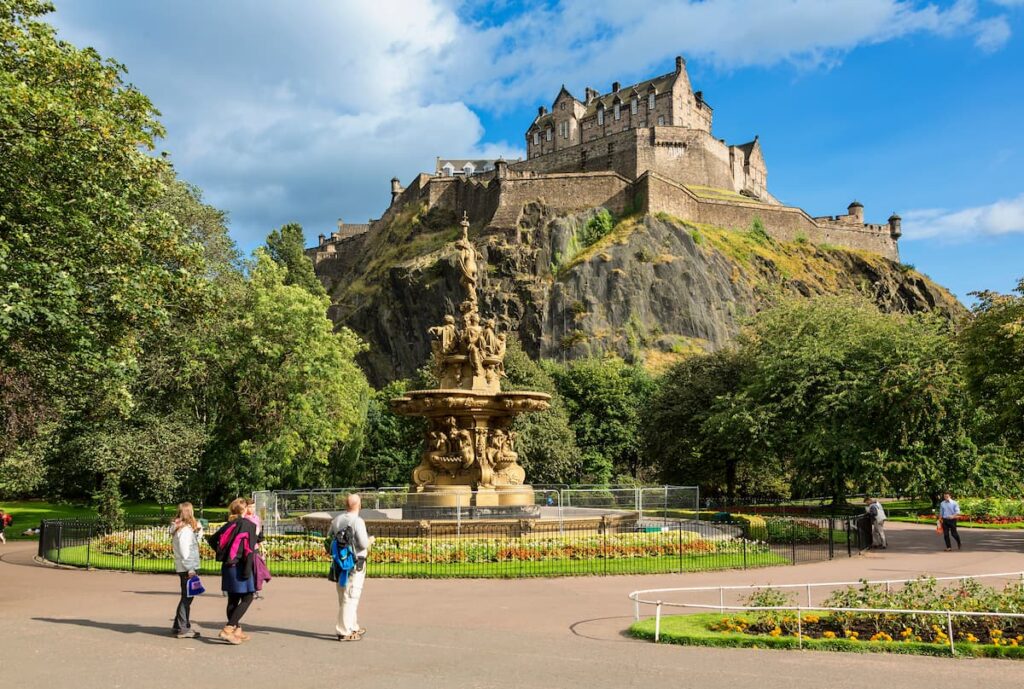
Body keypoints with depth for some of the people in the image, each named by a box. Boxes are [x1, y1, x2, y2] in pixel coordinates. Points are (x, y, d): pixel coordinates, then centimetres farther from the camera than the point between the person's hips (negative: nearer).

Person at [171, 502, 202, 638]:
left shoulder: (183, 528, 14)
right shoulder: (185, 529, -16)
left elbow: (195, 541, 19)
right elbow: (184, 550, -20)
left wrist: (198, 529, 9)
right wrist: (190, 568, -20)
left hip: (185, 567, 10)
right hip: (186, 567, -10)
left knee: (186, 597, 17)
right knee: (187, 597, -5)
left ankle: (179, 625, 25)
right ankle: (183, 629, -2)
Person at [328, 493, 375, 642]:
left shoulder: (336, 520, 5)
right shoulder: (358, 521, -16)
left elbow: (329, 538, 11)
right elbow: (363, 544, -20)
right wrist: (370, 540, 1)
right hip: (354, 564, -7)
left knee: (344, 597, 17)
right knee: (350, 598, -2)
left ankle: (353, 627, 30)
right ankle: (344, 632, -1)